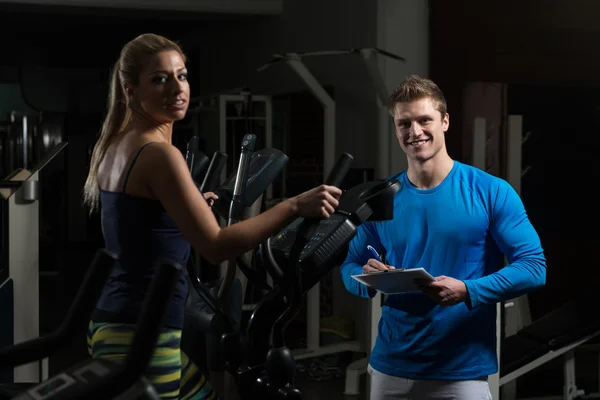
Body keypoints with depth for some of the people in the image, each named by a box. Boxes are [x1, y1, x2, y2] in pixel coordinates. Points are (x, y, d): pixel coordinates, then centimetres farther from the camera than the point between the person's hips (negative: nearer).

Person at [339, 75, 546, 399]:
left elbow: (533, 266, -8)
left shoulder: (491, 192, -6)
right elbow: (350, 266, 11)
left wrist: (467, 291, -21)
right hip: (390, 366, 3)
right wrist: (368, 279, -12)